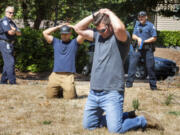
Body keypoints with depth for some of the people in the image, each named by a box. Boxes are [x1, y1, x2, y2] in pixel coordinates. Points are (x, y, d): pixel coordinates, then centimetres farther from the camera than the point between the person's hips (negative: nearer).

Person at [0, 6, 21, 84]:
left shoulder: (11, 22, 18)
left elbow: (19, 33, 12)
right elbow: (10, 32, -22)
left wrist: (14, 30, -10)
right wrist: (15, 31, 0)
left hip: (10, 45, 10)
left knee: (7, 63, 13)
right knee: (10, 63, -12)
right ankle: (12, 82, -12)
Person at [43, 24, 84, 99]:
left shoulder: (74, 43, 11)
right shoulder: (56, 42, 19)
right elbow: (45, 33, 14)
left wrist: (72, 27, 11)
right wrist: (58, 27, 16)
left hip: (68, 75, -3)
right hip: (55, 75, 3)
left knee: (69, 97, -12)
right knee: (50, 96, -4)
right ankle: (59, 91, 26)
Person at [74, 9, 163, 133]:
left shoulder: (121, 37, -7)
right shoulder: (98, 36, 14)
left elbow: (119, 28, -30)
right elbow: (78, 28, 15)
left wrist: (110, 13, -12)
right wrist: (95, 15, 4)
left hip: (112, 93, -8)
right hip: (93, 92, 8)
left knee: (115, 129, -15)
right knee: (88, 126, 12)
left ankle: (140, 121, 15)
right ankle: (124, 116, 26)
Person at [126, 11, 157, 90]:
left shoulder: (150, 25, -2)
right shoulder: (137, 25, 12)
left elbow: (154, 38, -5)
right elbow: (133, 36, 11)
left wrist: (144, 41, -13)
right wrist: (138, 38, -12)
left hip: (147, 49, -3)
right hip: (137, 48, 3)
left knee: (150, 67, 0)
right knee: (132, 64, -7)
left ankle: (153, 86, 9)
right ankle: (129, 83, -4)